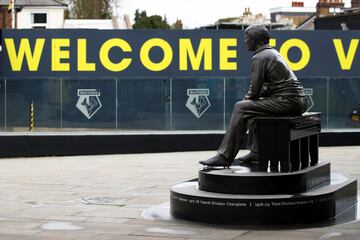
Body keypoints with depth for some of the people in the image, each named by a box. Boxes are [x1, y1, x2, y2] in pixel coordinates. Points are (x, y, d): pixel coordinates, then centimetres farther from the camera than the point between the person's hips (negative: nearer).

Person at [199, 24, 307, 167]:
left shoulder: (260, 58, -9)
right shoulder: (273, 53, 22)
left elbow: (255, 90, -11)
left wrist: (245, 101, 8)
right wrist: (247, 100, 17)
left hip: (287, 101, -10)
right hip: (298, 100, 10)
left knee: (241, 108, -9)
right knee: (251, 106, 24)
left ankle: (225, 156, -8)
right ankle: (256, 151, 22)